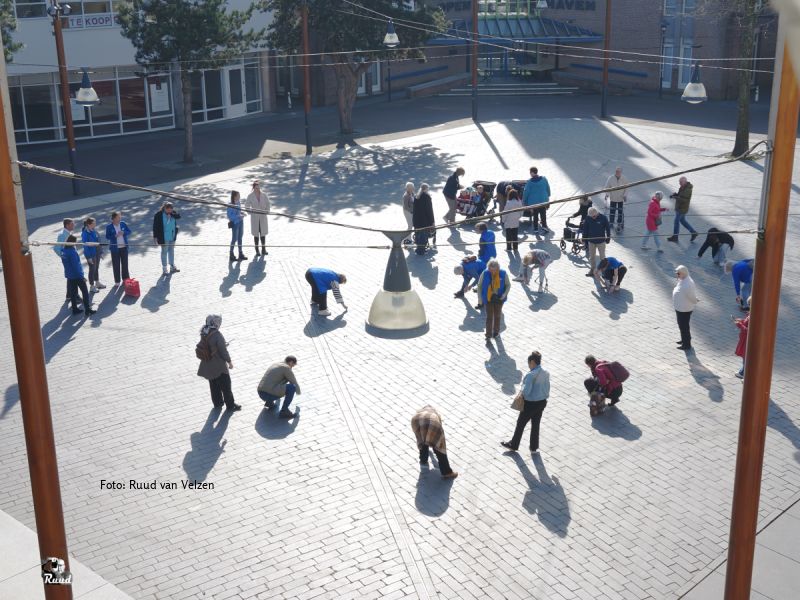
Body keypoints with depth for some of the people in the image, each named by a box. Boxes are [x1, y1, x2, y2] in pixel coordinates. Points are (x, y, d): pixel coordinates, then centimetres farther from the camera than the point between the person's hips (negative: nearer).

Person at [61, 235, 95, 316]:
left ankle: (75, 309, 21)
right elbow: (76, 265, -22)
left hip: (69, 275, 8)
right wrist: (81, 276, -17)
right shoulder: (72, 251, -24)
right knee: (85, 292, 3)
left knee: (73, 292, 15)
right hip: (77, 275, -8)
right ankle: (87, 309, 4)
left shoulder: (63, 250, 1)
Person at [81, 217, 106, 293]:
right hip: (91, 254, -7)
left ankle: (97, 283, 35)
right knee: (92, 269, 3)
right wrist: (89, 257, -18)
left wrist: (101, 252, 12)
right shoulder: (85, 233, -20)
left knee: (97, 268, 19)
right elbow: (85, 245, -18)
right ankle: (92, 286, 15)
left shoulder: (94, 230, 2)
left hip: (97, 252, 7)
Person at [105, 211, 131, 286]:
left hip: (124, 247, 3)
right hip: (115, 248, -3)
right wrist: (115, 236, -22)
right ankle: (117, 281, 13)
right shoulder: (109, 226, -8)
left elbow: (129, 231, 5)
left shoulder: (123, 224, 0)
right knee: (116, 265, 4)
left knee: (125, 263, 11)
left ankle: (125, 279, 23)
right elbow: (107, 236, -8)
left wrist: (123, 233, -15)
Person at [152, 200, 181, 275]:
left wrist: (172, 214, -28)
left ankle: (172, 266, 34)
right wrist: (156, 237, -14)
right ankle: (164, 268, 17)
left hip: (172, 237, 6)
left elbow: (178, 216, -17)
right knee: (164, 252, 5)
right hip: (164, 237, -6)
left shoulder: (173, 213, -1)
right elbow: (155, 226, -15)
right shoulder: (159, 215, -18)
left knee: (171, 251, 19)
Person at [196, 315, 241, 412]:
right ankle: (230, 406, 16)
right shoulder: (217, 335, -26)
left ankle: (217, 403, 36)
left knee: (214, 385, 22)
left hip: (208, 364, 7)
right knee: (225, 386, 7)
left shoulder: (204, 334, -3)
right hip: (219, 366, -7)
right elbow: (223, 351, -22)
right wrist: (229, 362, -6)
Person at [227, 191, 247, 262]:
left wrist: (242, 212, -1)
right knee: (234, 239, 1)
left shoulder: (239, 203, 3)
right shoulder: (230, 205, -18)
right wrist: (238, 216, -24)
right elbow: (229, 216, -18)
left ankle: (241, 254, 26)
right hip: (235, 223, -7)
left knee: (240, 238, 15)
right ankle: (231, 255, 13)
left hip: (240, 222, 7)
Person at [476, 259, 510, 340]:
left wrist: (505, 294, -19)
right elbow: (479, 285, -5)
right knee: (489, 316, -4)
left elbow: (508, 285, -3)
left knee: (497, 315, 17)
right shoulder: (485, 274, -16)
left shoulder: (503, 274, -15)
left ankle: (496, 331, 38)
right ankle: (488, 335, 3)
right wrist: (480, 298, -8)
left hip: (499, 298, 1)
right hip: (488, 298, -1)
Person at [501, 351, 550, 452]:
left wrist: (521, 392, -6)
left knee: (520, 424, 12)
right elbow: (547, 389, 5)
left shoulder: (530, 375, -25)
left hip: (530, 404, -7)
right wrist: (544, 398, 17)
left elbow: (526, 391, -27)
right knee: (536, 424, 20)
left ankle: (513, 445, 28)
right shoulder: (546, 374, -1)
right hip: (542, 402, 7)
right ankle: (534, 447, 30)